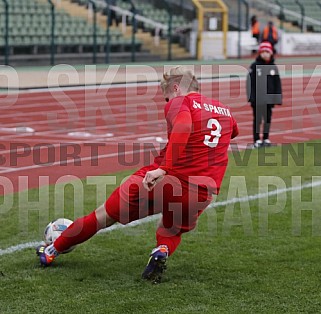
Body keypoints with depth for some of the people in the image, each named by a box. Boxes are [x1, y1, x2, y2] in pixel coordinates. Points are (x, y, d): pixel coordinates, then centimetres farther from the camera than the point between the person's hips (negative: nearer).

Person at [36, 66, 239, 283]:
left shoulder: (179, 102, 1)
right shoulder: (226, 111, 18)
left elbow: (184, 125, -22)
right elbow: (234, 131, 42)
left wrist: (163, 168, -28)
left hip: (163, 181, -4)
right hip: (201, 195, 4)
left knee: (105, 215, 15)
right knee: (170, 233, 31)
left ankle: (53, 251, 27)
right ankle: (163, 251, -2)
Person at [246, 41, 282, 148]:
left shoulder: (273, 67, 6)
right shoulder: (254, 66, -3)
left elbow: (277, 83, 9)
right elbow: (250, 83, -5)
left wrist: (278, 98, 4)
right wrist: (251, 97, -11)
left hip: (269, 98, 4)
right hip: (257, 98, -4)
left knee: (268, 119, 11)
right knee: (257, 119, -1)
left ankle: (266, 138, 22)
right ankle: (257, 140, 3)